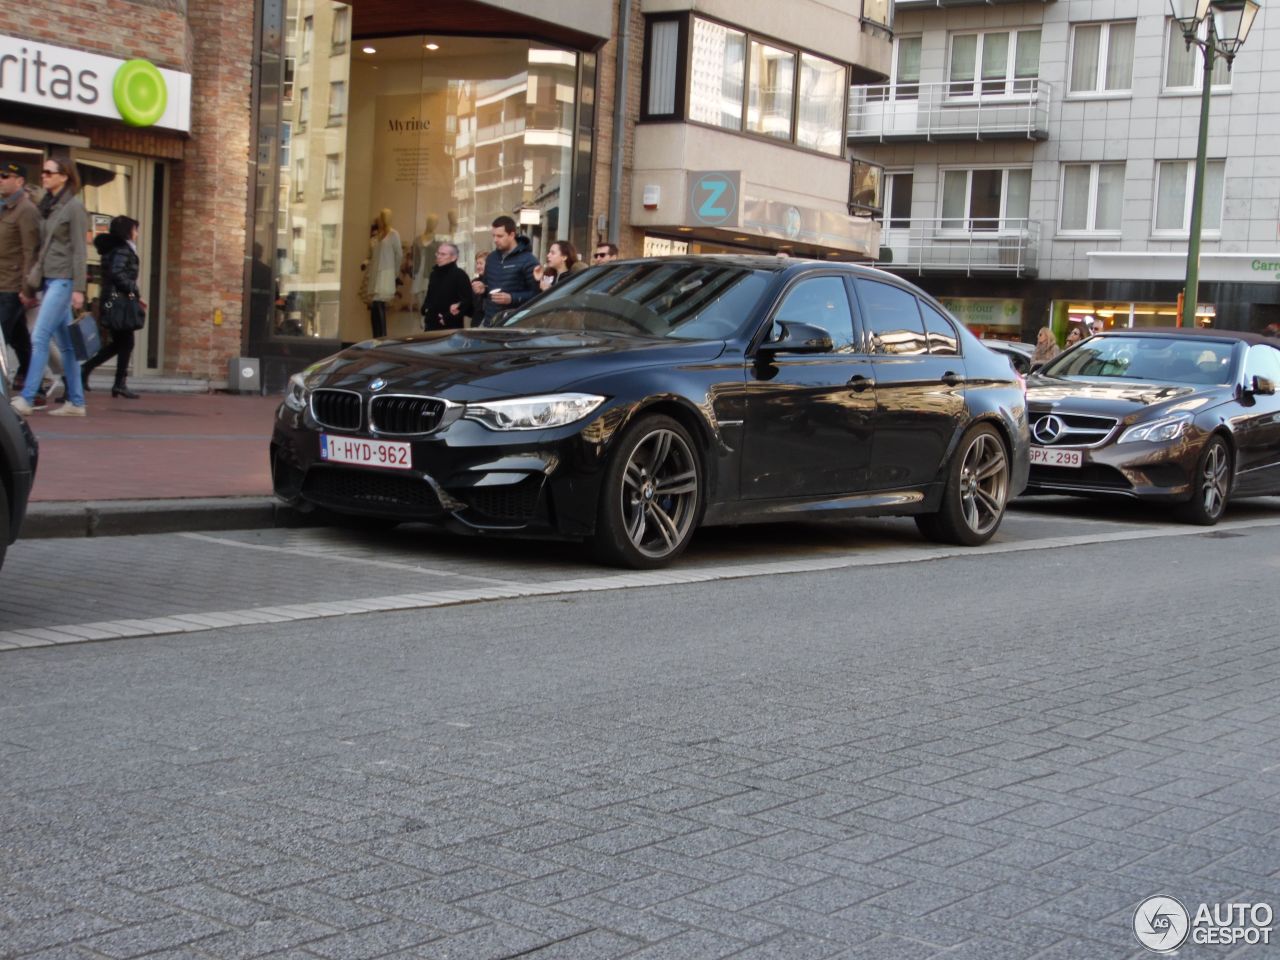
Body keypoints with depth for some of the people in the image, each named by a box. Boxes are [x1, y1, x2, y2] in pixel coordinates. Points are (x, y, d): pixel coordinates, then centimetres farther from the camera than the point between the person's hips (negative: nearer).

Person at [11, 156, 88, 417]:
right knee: (65, 343, 7)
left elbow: (79, 250, -10)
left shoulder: (74, 207, -6)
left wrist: (78, 288, -15)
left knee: (39, 337, -13)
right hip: (48, 279, 8)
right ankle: (76, 402, 10)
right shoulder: (48, 206, 16)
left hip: (63, 280, -8)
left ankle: (26, 399, -15)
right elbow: (44, 247, 17)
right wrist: (31, 281, 13)